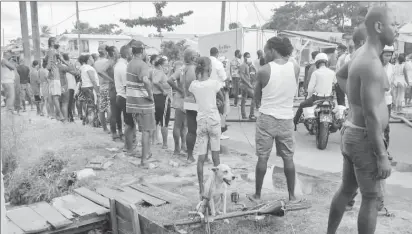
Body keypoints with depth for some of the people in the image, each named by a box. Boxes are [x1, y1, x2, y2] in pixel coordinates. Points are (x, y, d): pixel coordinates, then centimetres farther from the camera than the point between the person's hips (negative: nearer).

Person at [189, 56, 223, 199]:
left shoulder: (193, 85, -2)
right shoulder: (214, 83, -10)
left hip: (201, 121, 2)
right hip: (214, 120, -2)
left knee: (201, 157, 4)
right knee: (215, 156, 10)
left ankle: (201, 190, 5)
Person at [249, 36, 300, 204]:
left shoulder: (264, 70, -10)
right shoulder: (295, 68, -3)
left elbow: (257, 97, 2)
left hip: (267, 118, -2)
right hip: (287, 118, 3)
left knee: (262, 158, 7)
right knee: (288, 158, 12)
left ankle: (257, 195, 17)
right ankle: (292, 196, 20)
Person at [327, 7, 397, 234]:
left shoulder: (361, 53, 9)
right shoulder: (372, 63, -23)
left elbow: (340, 75, 31)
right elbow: (371, 114, -26)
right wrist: (382, 156, -21)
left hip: (352, 132, 10)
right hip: (364, 138, -9)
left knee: (346, 190, 20)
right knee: (371, 199, 4)